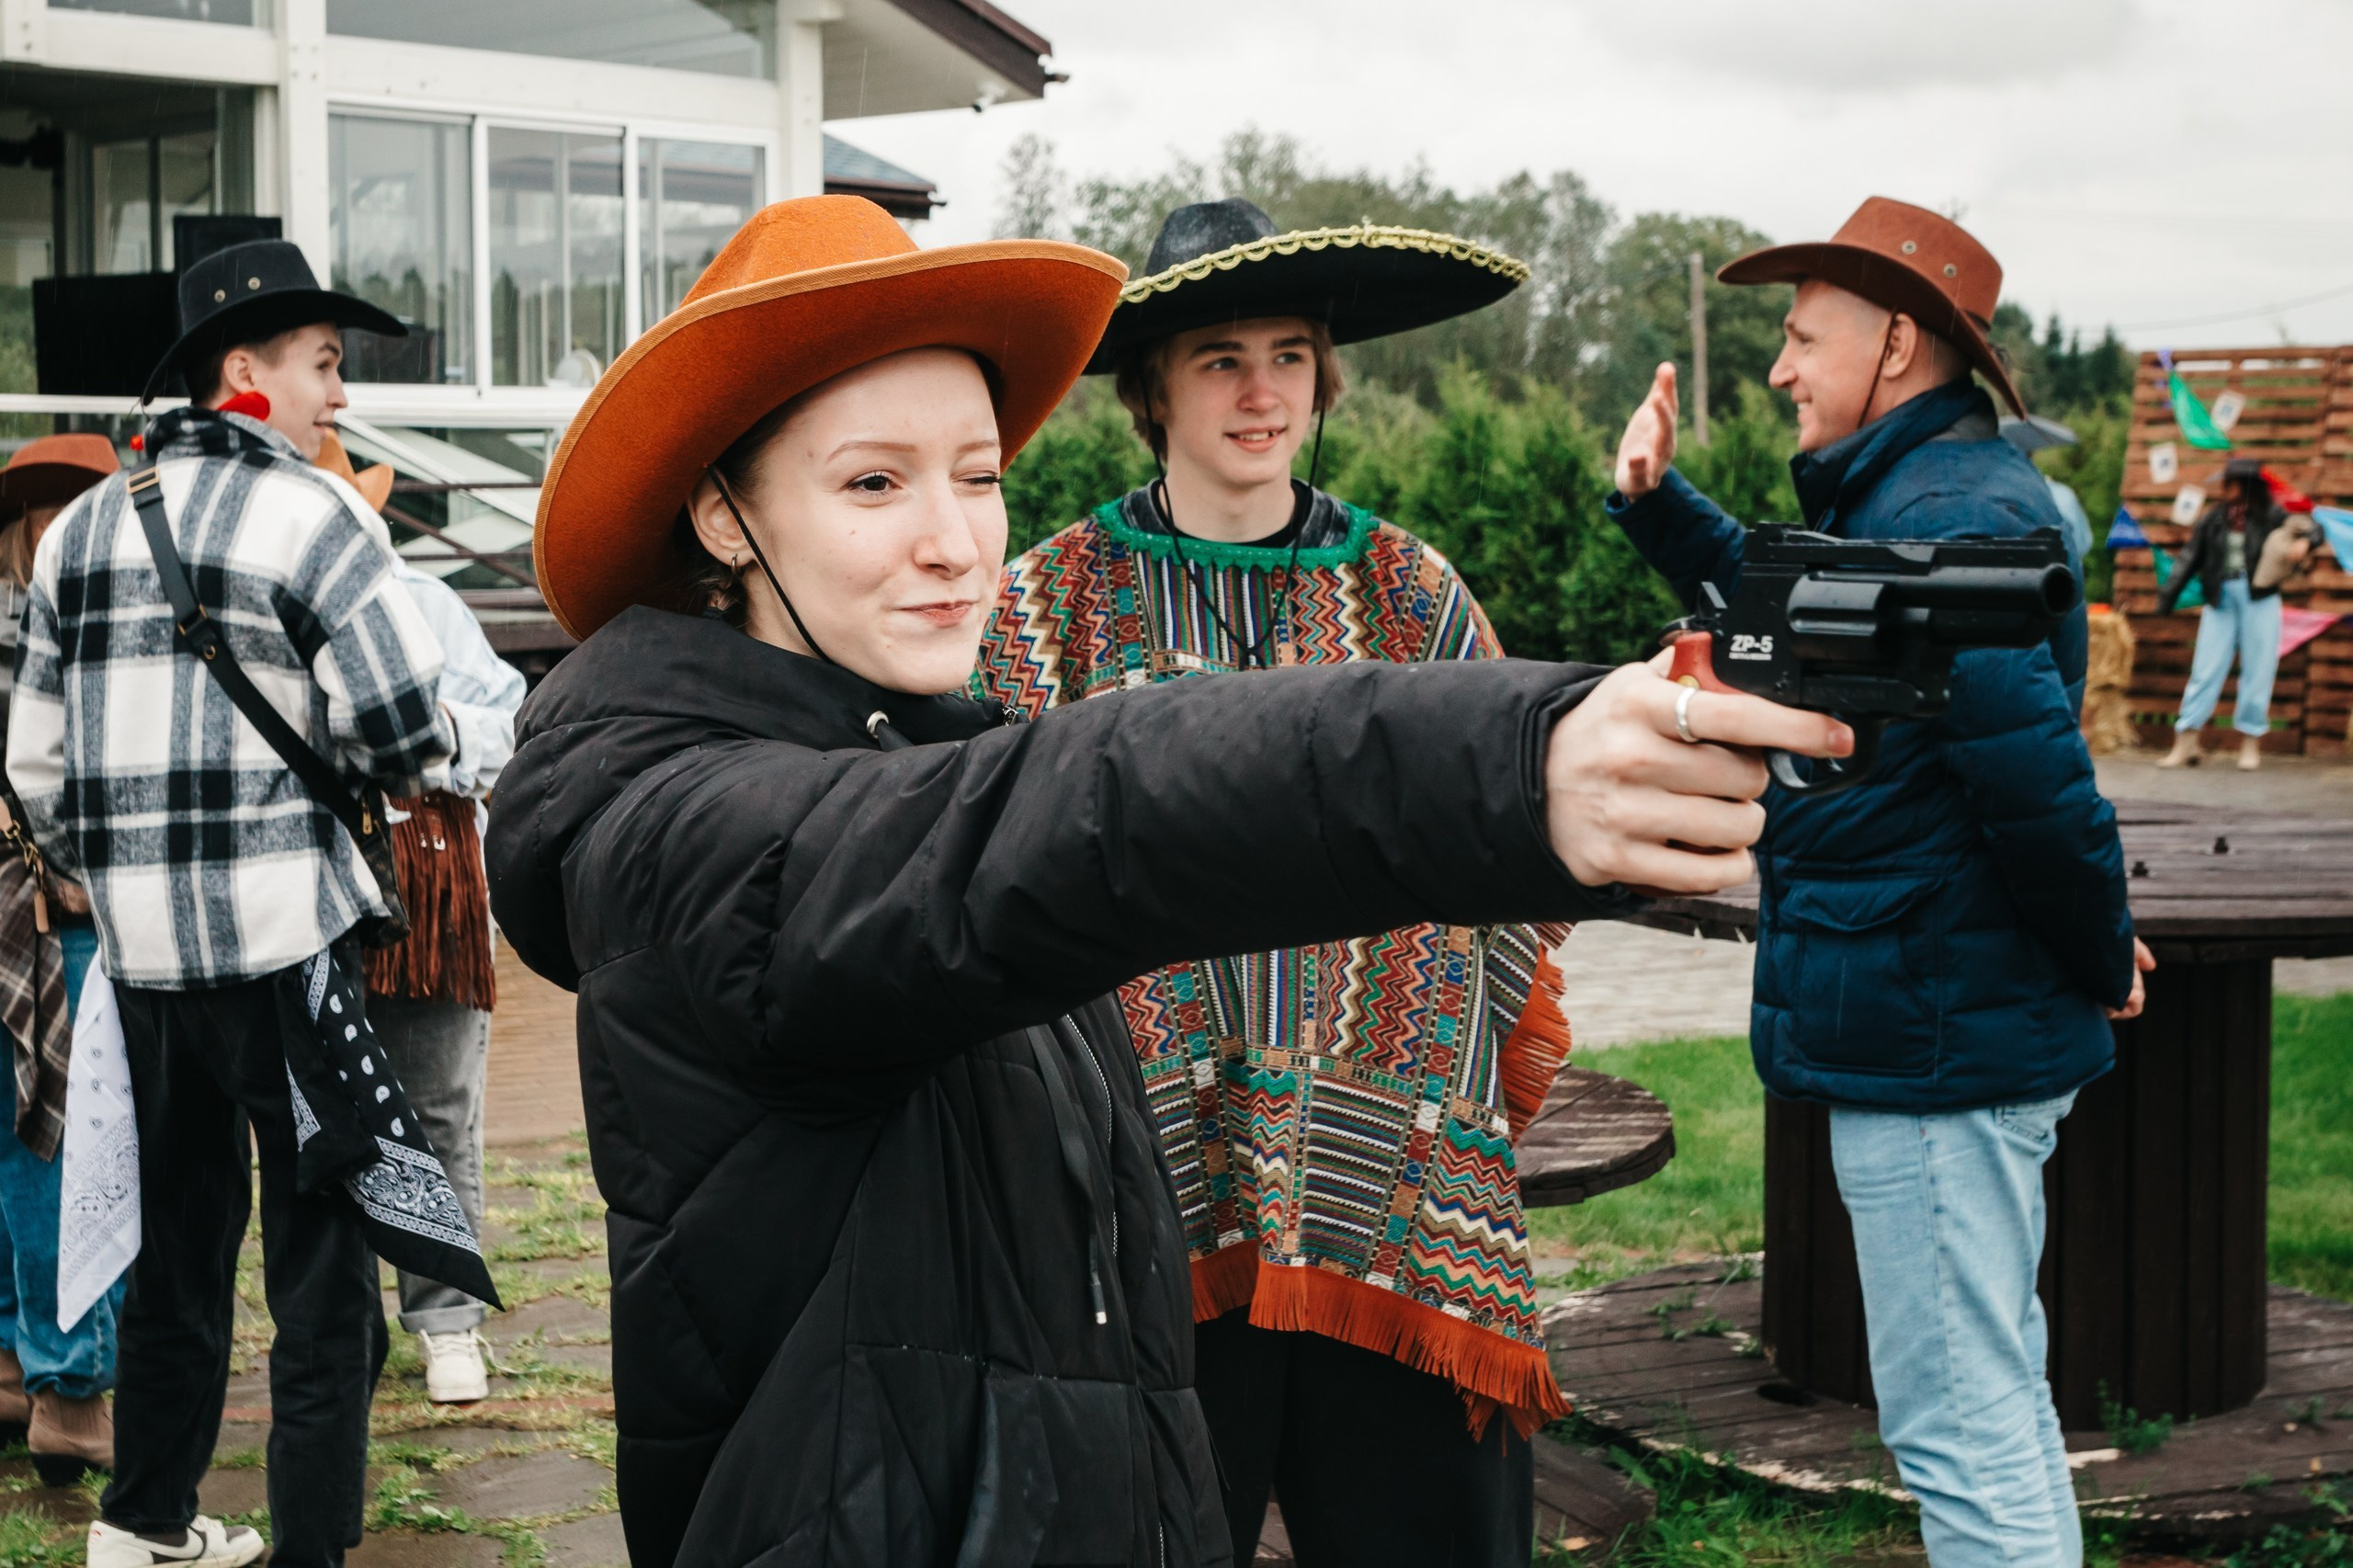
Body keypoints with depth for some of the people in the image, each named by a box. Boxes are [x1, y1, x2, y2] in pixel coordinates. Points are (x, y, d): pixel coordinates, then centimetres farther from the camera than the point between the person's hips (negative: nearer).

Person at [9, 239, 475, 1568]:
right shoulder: (311, 515, -8)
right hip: (285, 934, -7)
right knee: (323, 1263, 0)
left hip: (140, 946, 7)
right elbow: (415, 738, -12)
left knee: (179, 1241, 20)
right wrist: (363, 764, 10)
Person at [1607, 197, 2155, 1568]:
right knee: (1998, 1399, 21)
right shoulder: (1929, 495, 14)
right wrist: (1663, 506, 18)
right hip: (1963, 1029, 11)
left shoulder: (1943, 516, -20)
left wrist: (2101, 957, -16)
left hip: (1934, 1036, -11)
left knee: (1960, 1430, -4)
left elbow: (2030, 761, -29)